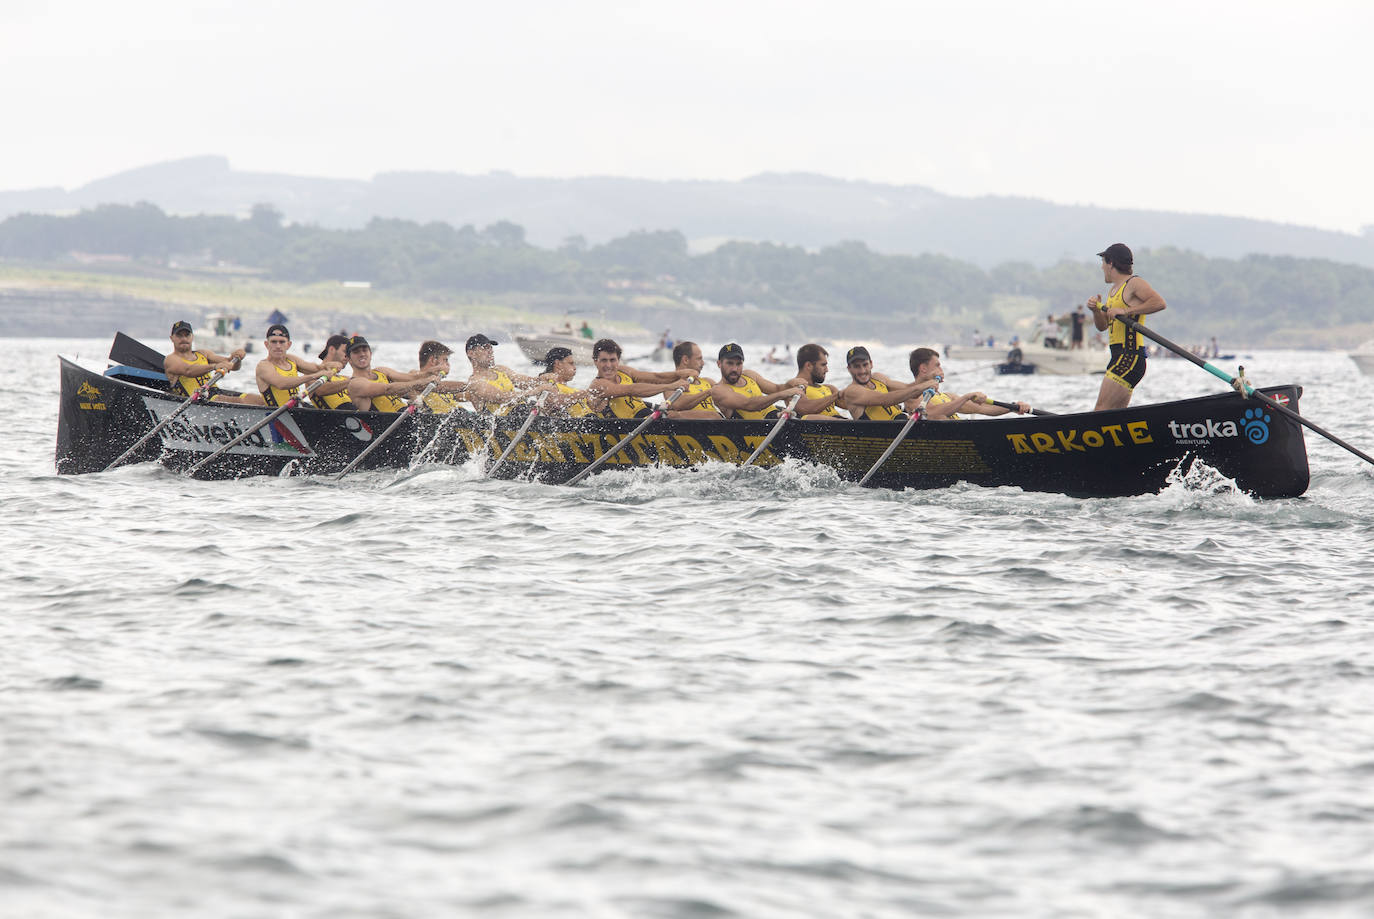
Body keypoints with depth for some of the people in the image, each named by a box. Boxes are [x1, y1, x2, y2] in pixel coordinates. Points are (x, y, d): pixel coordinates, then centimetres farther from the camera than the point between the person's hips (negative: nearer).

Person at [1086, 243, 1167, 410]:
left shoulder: (1134, 284, -6)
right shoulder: (1114, 290, 22)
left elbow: (1159, 302, -22)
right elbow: (1102, 326, 22)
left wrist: (1125, 311, -23)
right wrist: (1096, 310, 1)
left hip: (1130, 356, -10)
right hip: (1119, 356, 10)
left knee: (1101, 411, -18)